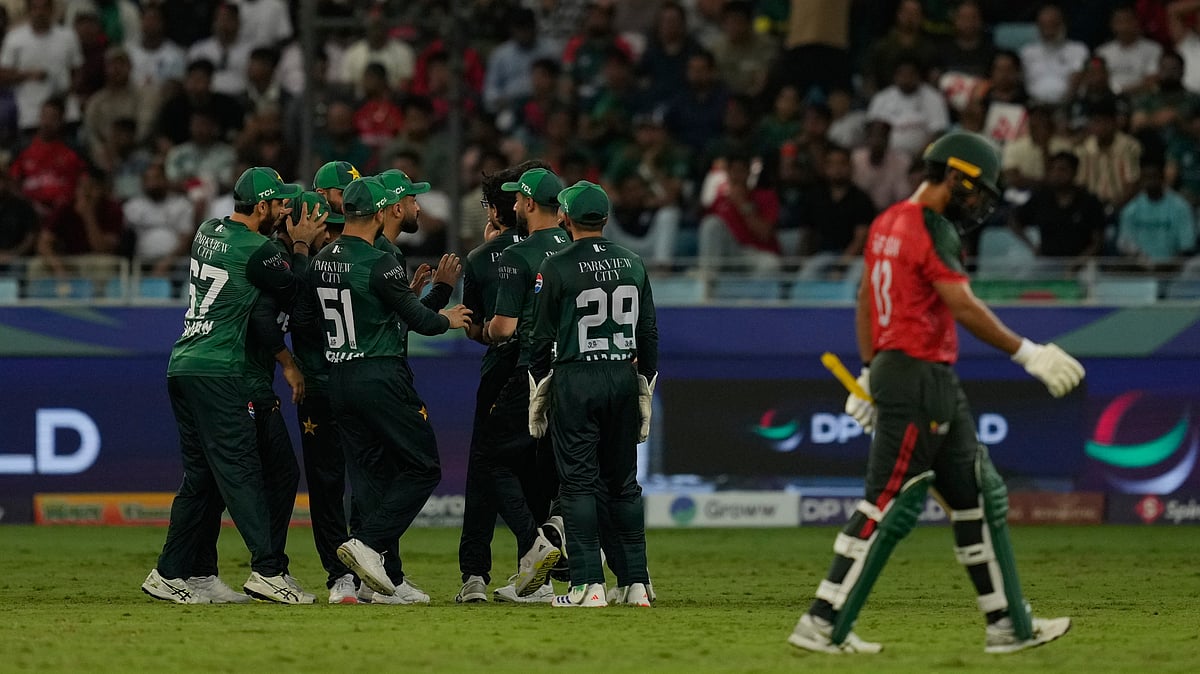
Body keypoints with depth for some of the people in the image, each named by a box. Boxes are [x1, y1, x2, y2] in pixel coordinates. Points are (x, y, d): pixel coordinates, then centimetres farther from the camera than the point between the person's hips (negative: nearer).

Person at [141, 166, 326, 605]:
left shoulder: (208, 233, 13)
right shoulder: (256, 251, -12)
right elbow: (296, 292, 0)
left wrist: (295, 240, 17)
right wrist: (302, 245, 12)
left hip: (182, 367, 9)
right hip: (215, 371, -9)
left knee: (201, 477, 11)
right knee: (240, 470, -12)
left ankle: (169, 575, 11)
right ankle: (268, 569, -17)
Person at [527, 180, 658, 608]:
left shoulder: (557, 267, -7)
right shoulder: (633, 264, 7)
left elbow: (542, 338, -5)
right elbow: (648, 333, 10)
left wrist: (538, 394, 4)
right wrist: (645, 391, 16)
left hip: (574, 382, -4)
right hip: (623, 378, 4)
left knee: (578, 481, -3)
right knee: (623, 482, 10)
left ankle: (588, 584, -9)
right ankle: (636, 583, 9)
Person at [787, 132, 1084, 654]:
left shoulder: (888, 222, 14)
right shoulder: (932, 229, -15)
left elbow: (866, 298, 20)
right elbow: (963, 307, -23)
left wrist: (869, 370, 25)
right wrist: (1027, 353, -22)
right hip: (919, 380, -10)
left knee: (978, 498, 12)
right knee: (889, 503, -8)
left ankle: (1008, 624, 15)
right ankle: (823, 625, -7)